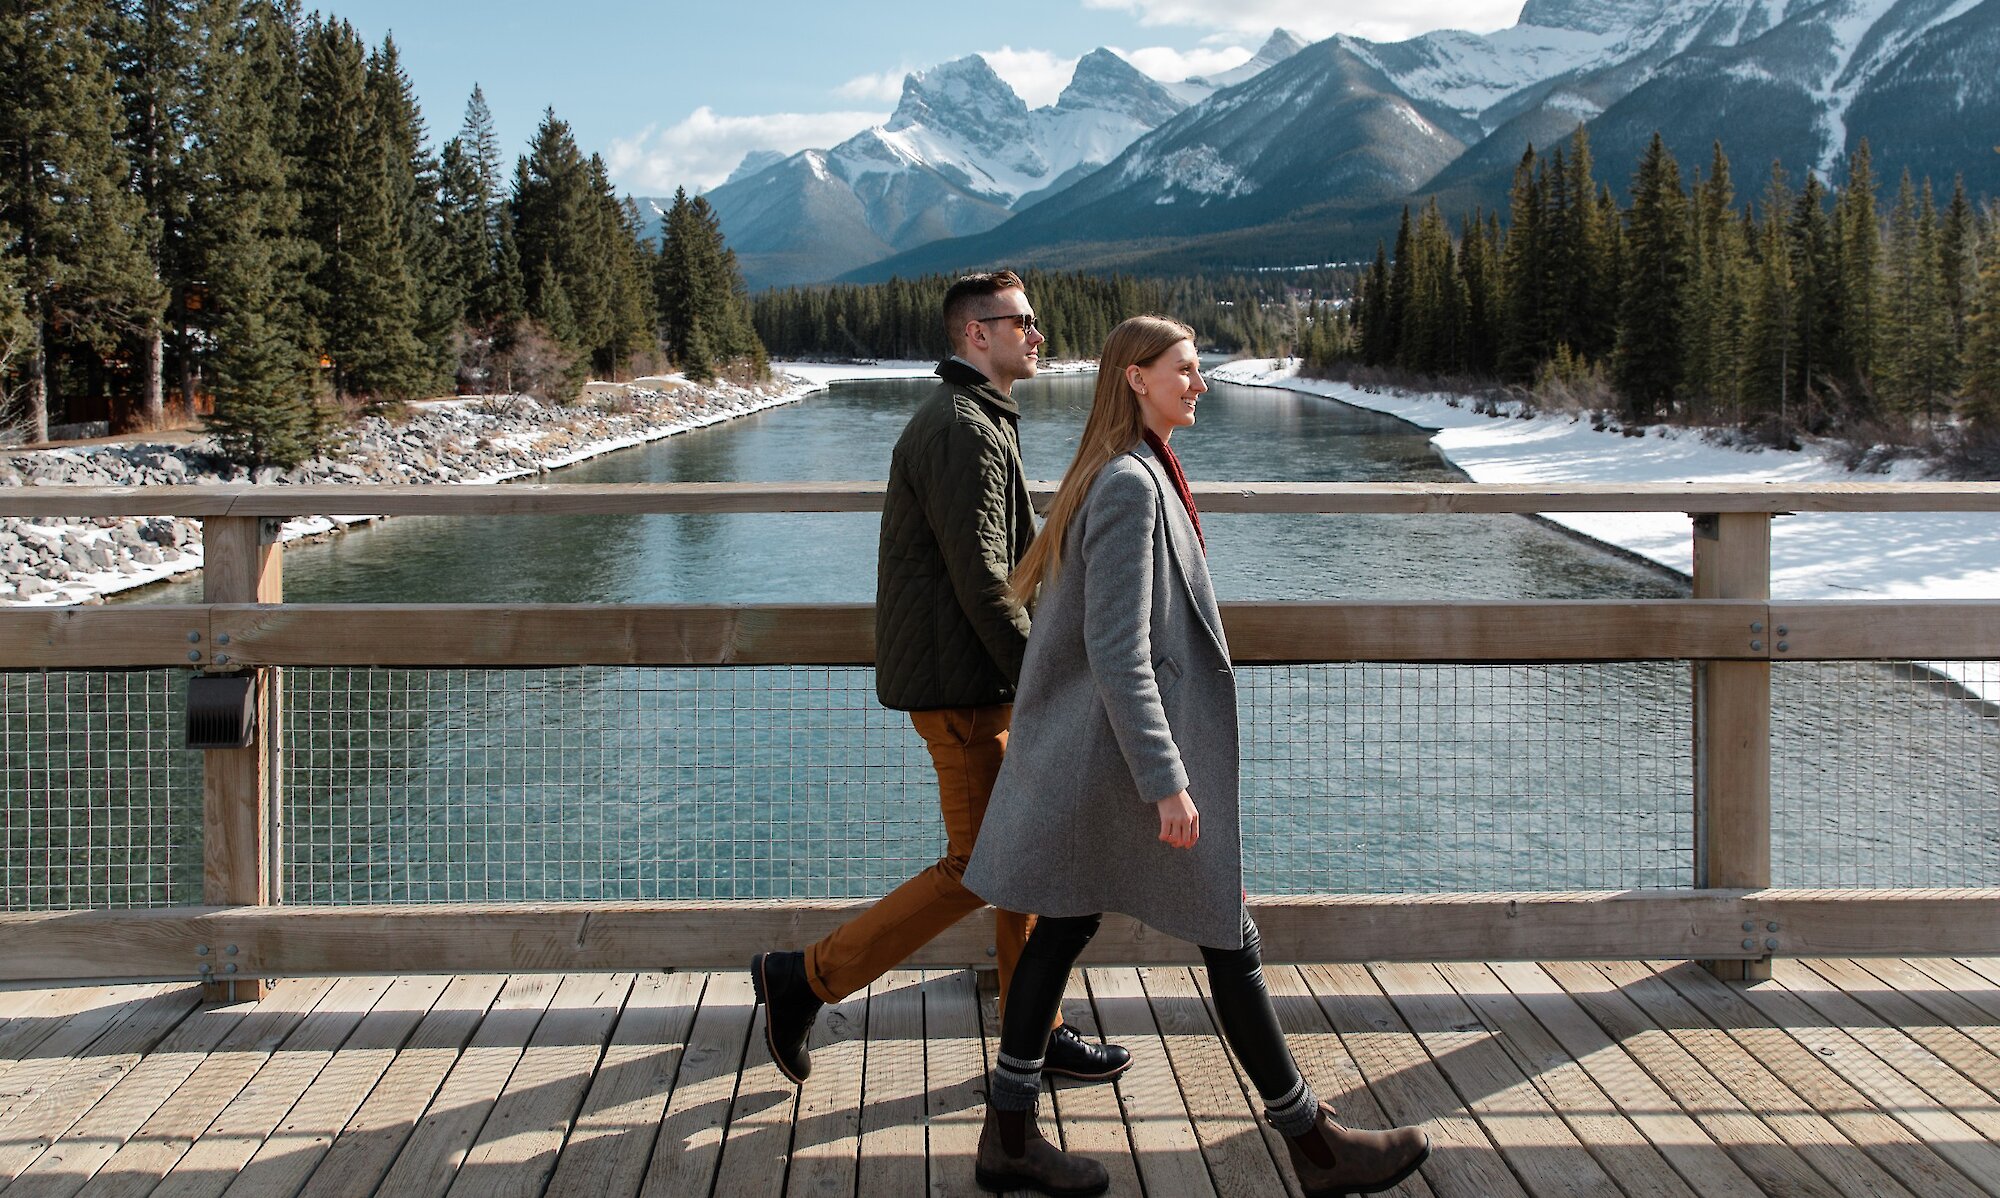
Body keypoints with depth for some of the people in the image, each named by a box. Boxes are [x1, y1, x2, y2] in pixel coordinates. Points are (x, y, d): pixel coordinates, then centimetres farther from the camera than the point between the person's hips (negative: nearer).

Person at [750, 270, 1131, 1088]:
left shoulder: (977, 422, 18)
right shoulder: (963, 431, -17)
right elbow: (982, 581, -22)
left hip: (977, 677, 10)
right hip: (959, 681, -10)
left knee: (1027, 852, 13)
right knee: (980, 867, -4)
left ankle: (1033, 1032, 22)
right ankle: (806, 978, 3)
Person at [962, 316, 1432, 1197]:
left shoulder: (1135, 475, 13)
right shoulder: (1129, 483, -19)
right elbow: (1118, 653, -24)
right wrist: (1167, 781, -25)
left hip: (1087, 760, 10)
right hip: (1134, 750, -10)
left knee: (1065, 925, 11)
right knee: (1228, 941, 1)